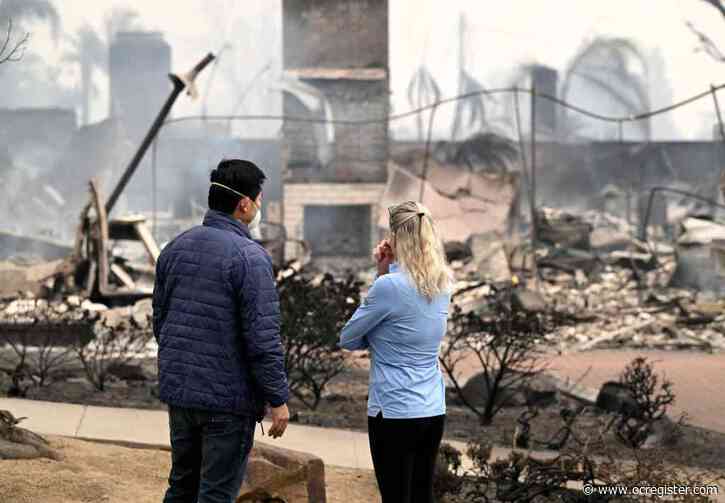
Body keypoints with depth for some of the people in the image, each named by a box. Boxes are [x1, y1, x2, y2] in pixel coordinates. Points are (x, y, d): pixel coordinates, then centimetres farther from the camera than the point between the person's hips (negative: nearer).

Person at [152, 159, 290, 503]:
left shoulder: (175, 248, 7)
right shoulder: (249, 258, -16)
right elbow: (263, 339, -18)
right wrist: (278, 399, -10)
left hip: (178, 390, 7)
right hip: (228, 398, -7)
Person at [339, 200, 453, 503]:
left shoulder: (390, 285, -16)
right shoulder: (442, 284, 4)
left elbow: (348, 339, -6)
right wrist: (386, 271, 3)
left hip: (395, 412, -7)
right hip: (434, 410, 7)